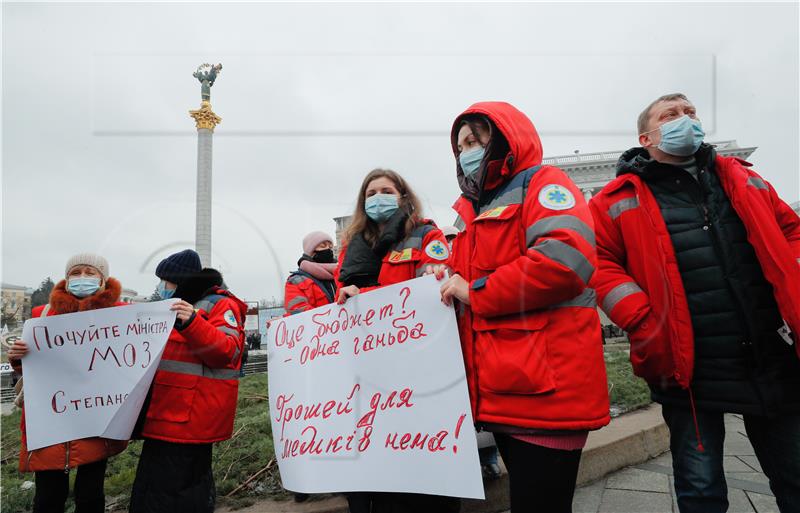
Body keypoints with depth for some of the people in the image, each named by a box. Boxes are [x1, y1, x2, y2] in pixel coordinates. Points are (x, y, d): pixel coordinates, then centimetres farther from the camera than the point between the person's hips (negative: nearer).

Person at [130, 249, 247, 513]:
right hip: (168, 416, 9)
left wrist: (191, 323, -30)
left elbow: (227, 352, -20)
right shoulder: (183, 305, 21)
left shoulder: (220, 304, -7)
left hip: (188, 419, -9)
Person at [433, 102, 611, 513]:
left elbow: (566, 258, -23)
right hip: (499, 392, 8)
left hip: (545, 386, -8)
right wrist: (448, 281, 5)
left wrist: (474, 293, -15)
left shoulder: (544, 184, -4)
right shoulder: (474, 210, 21)